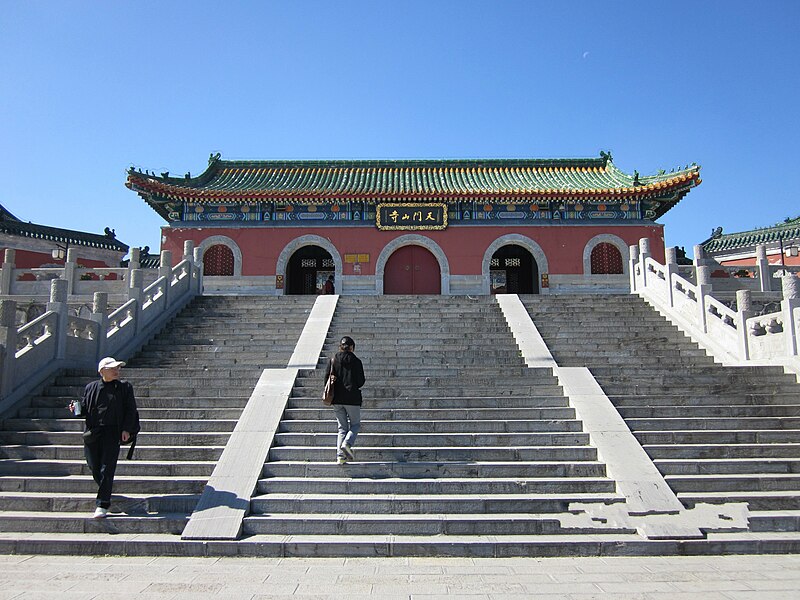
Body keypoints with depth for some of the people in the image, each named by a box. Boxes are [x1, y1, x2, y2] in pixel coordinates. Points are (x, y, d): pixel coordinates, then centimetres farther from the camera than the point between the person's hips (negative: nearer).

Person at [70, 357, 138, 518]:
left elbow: (130, 410, 3)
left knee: (106, 470, -7)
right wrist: (76, 409, -5)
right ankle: (105, 495, 36)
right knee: (95, 469, 10)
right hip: (93, 432, 3)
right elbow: (85, 408, 17)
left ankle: (102, 505, -1)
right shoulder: (91, 387, 11)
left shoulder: (125, 387, 6)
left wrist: (126, 429, -6)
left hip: (112, 432, -3)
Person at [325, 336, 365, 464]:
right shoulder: (356, 361, -6)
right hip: (352, 398, -3)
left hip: (337, 399, 3)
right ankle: (347, 443, -13)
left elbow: (326, 379, 2)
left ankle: (340, 456, 2)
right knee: (355, 425, 13)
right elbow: (361, 382, -5)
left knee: (342, 427, 12)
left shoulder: (332, 361, 2)